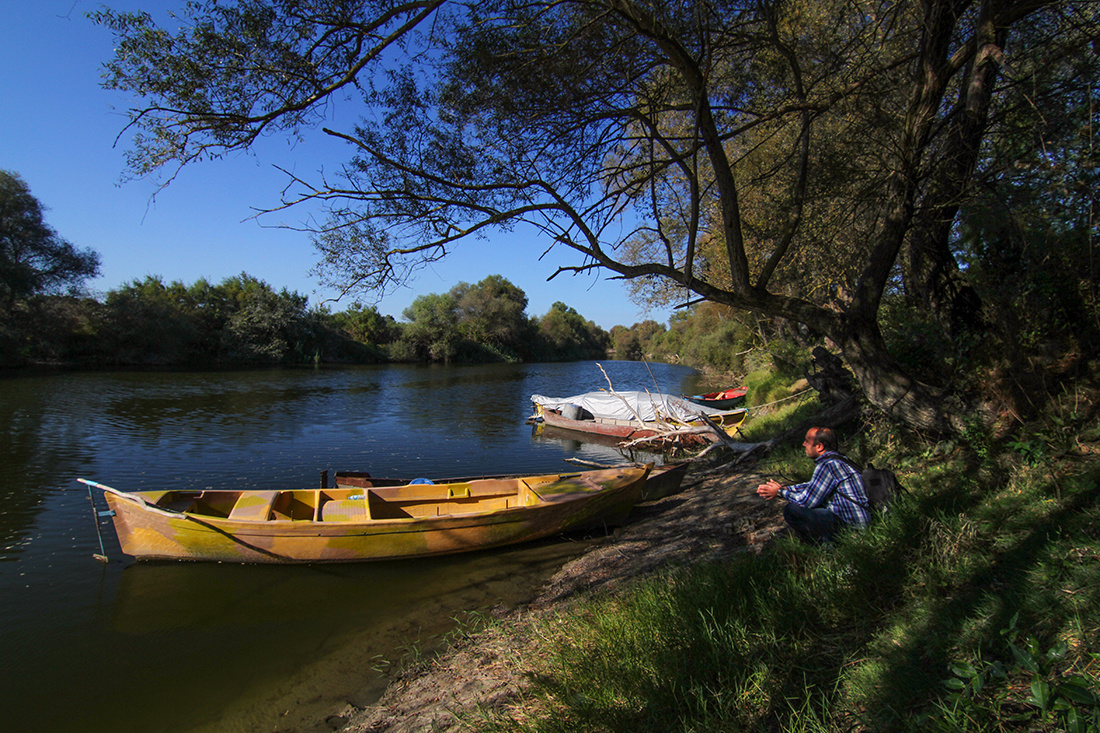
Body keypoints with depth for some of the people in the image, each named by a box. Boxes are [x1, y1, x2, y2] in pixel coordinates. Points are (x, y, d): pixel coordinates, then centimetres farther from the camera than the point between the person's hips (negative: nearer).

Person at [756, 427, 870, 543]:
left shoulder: (827, 465, -21)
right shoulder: (835, 459, 10)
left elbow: (807, 500, -17)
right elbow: (812, 486, 21)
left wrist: (780, 492, -2)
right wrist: (784, 488, 13)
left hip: (850, 525, -10)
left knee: (791, 510, -19)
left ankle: (828, 542, -4)